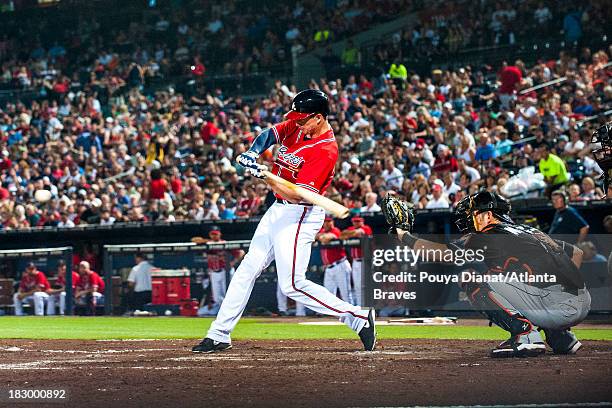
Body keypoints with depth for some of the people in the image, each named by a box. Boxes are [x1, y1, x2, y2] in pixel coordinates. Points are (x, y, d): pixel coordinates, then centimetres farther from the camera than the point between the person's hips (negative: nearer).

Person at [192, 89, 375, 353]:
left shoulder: (326, 150, -22)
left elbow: (297, 195, -26)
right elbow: (270, 134, 3)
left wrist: (264, 176, -35)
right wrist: (253, 152, -18)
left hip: (300, 215, -9)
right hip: (279, 210, 9)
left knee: (292, 285, -14)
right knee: (247, 269, 10)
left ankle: (358, 318, -7)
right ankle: (219, 336, 15)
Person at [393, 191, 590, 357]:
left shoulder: (491, 238, 0)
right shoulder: (533, 232, 24)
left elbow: (443, 253, -6)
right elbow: (577, 253, 29)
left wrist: (404, 236, 4)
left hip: (558, 307, -8)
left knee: (474, 280, 0)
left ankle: (525, 335, -9)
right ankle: (562, 338, 19)